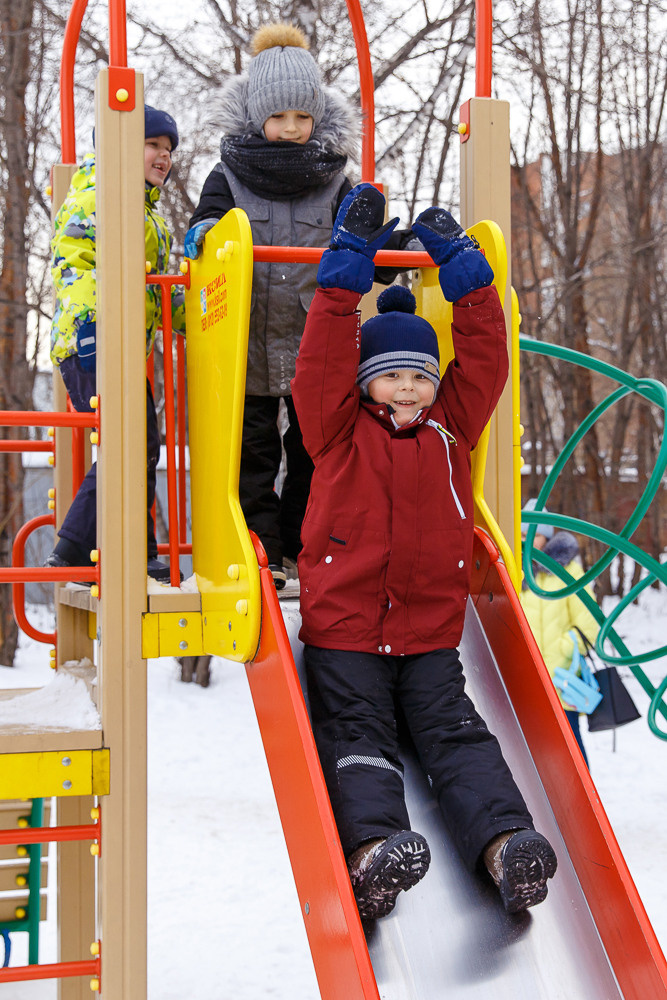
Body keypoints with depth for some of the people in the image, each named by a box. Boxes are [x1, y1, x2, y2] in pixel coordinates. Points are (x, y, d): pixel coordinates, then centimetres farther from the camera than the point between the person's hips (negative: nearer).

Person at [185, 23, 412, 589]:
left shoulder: (333, 182, 7)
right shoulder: (231, 177, 3)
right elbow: (207, 229, -9)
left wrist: (407, 245, -13)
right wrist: (204, 234, -33)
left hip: (318, 346, 1)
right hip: (248, 346, -1)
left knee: (314, 452, 8)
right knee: (253, 453, 2)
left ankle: (304, 549, 20)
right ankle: (261, 554, 11)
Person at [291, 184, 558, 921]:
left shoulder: (450, 430, 16)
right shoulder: (339, 433, 8)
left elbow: (485, 358, 12)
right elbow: (323, 361, -4)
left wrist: (459, 265, 13)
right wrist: (350, 261, -4)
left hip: (431, 633, 2)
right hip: (343, 631, -2)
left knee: (456, 734, -13)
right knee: (355, 739, -16)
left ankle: (504, 841, -32)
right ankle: (372, 847, -38)